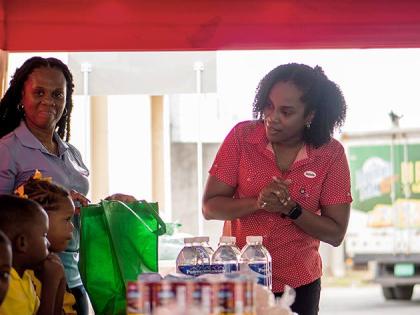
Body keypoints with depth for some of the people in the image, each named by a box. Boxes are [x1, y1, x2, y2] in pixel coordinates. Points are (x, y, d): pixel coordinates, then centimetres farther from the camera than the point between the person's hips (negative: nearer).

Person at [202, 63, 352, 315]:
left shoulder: (331, 154, -9)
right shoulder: (242, 137, -9)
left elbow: (336, 234, -8)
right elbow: (210, 207, -9)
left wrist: (290, 209, -24)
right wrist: (258, 203, -26)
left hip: (298, 284, 0)